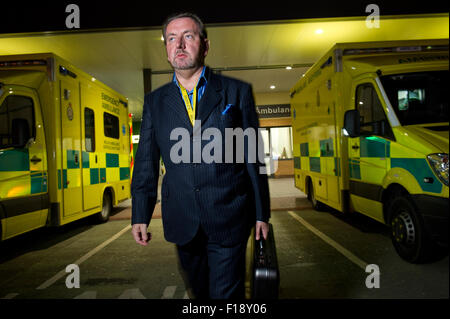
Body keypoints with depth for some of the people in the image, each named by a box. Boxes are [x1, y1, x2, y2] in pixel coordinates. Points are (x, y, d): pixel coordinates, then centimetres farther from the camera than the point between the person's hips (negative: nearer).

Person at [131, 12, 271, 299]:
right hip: (182, 221, 3)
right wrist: (140, 215, 4)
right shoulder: (155, 101, 7)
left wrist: (262, 212, 2)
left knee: (226, 292, 5)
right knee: (199, 289, 22)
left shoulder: (237, 92, 0)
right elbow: (146, 162, 7)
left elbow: (253, 156, 0)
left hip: (229, 219, -3)